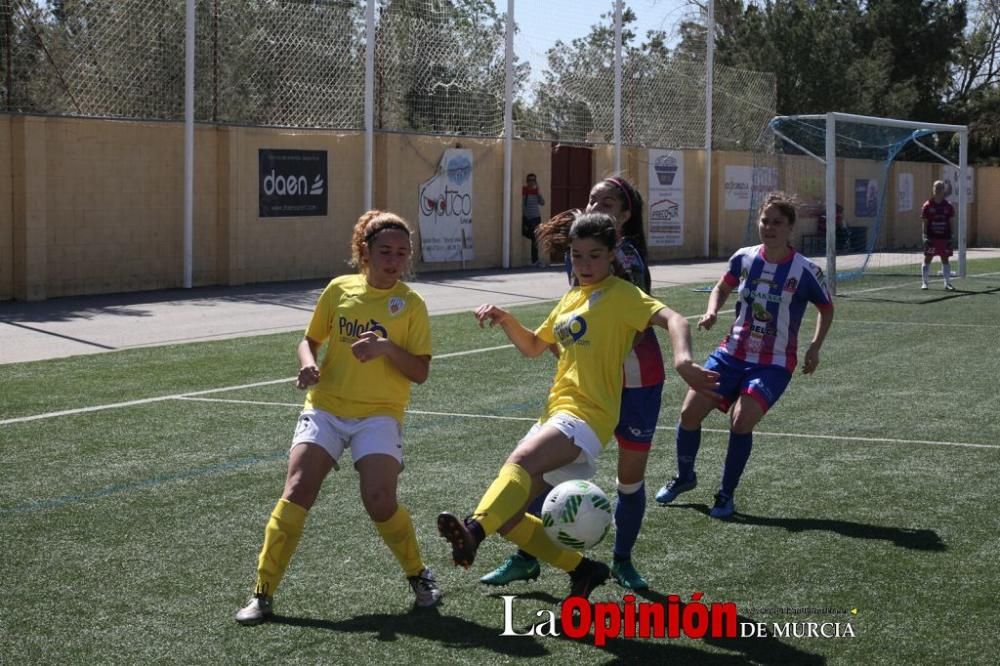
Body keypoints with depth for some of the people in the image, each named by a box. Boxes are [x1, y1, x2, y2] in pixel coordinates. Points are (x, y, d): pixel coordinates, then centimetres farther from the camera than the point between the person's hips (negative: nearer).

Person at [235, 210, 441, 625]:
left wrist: (386, 348, -22)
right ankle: (263, 593, -1)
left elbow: (420, 372, -5)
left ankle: (419, 576, 9)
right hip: (325, 407, 2)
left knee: (379, 500, -18)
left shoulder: (411, 304, -2)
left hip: (378, 415, -2)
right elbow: (310, 340, 15)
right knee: (296, 493, -11)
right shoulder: (339, 289, 4)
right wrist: (307, 364, -8)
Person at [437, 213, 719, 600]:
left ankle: (473, 532, -61)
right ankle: (582, 569, 13)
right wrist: (506, 320, 13)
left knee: (520, 461, -38)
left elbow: (671, 319, -18)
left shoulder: (620, 294, -2)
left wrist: (682, 359, -38)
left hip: (586, 415, -9)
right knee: (506, 516, 4)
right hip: (556, 414, 9)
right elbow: (533, 347, 32)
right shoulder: (571, 298, 22)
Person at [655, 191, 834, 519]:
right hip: (733, 353, 4)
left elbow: (827, 308, 6)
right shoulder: (744, 258, -2)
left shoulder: (805, 271, -11)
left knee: (741, 421, -22)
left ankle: (726, 495, 0)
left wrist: (815, 347, -6)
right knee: (689, 412, -3)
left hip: (774, 365, -4)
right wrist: (712, 311, -3)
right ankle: (684, 477, 25)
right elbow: (723, 287, 18)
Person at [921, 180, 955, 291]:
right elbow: (925, 222, -2)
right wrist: (925, 236, -8)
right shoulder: (928, 205, -3)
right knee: (927, 259, 2)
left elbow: (950, 222, 8)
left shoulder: (948, 206, 4)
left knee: (945, 260, 7)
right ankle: (924, 282, 10)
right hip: (931, 237, -2)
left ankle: (947, 282, 12)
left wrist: (950, 236, 3)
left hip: (944, 237, 2)